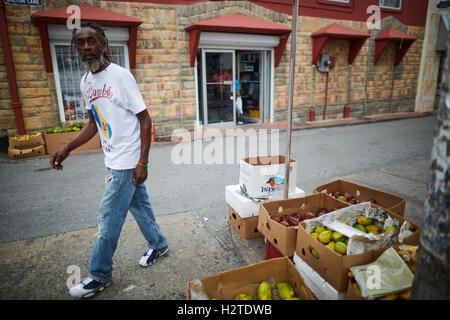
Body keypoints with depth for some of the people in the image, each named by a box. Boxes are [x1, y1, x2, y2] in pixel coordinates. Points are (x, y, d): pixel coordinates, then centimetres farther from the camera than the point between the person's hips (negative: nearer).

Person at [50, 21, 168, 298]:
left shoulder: (121, 76, -15)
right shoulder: (86, 82, 9)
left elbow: (145, 120, -15)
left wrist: (142, 163, -18)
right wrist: (67, 149, 9)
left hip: (127, 161, -7)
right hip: (114, 160, 7)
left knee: (109, 216, 1)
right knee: (138, 204, 19)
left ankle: (100, 276, 19)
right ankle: (158, 245, 39)